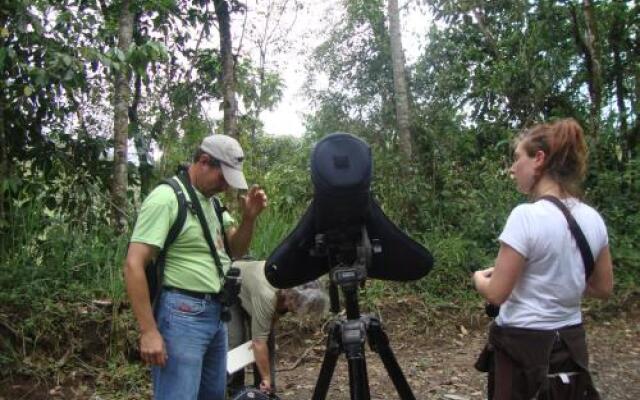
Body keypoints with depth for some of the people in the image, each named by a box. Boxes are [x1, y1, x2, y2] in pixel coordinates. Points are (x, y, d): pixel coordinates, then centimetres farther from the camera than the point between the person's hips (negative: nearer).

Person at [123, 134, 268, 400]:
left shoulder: (211, 200, 10)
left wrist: (249, 217, -4)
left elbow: (235, 250, 15)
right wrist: (149, 332, -21)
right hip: (182, 315, -9)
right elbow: (134, 265, -19)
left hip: (216, 313, 9)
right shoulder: (166, 198, -15)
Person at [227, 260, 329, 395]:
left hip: (250, 286, 6)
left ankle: (266, 392, 6)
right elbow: (259, 342, -37)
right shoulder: (266, 295, -44)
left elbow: (277, 311, -6)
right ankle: (236, 392, -3)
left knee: (268, 340, -3)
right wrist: (266, 378, -29)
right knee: (236, 341, -18)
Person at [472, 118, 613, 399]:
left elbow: (496, 294, -17)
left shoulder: (526, 216, -21)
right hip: (571, 345, 6)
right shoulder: (593, 219, -1)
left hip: (523, 345, -6)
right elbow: (603, 289, 10)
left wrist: (479, 278, 3)